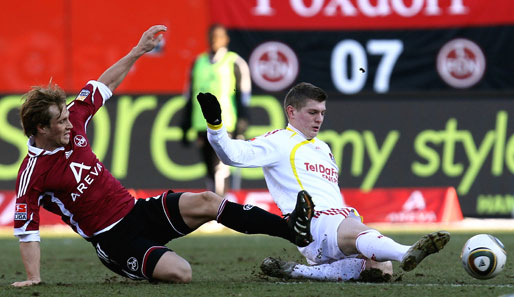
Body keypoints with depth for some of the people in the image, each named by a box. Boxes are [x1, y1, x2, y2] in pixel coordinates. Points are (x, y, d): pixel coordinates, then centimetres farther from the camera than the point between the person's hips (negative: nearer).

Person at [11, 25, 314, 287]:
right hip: (114, 240, -7)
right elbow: (26, 228, -13)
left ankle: (292, 229, -16)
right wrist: (33, 278, -20)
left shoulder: (72, 122, 3)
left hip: (137, 210, 7)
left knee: (205, 202, -14)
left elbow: (103, 86, 15)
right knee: (181, 273, -30)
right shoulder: (33, 172, -15)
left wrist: (137, 52, 10)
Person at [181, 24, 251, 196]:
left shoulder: (235, 63, 3)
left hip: (224, 125, -5)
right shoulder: (199, 63, 17)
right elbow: (190, 95, 21)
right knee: (210, 173, 8)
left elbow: (244, 96, 0)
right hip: (202, 126, 5)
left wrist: (241, 127, -9)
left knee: (220, 170, -17)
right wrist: (185, 128, 18)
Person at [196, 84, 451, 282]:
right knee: (357, 232, -38)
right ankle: (407, 253, -71)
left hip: (341, 220, 8)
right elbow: (233, 154, -3)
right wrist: (215, 124, -18)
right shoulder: (279, 142, 9)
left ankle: (296, 271, -16)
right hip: (315, 224, -8)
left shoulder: (322, 148, 33)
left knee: (380, 268, -20)